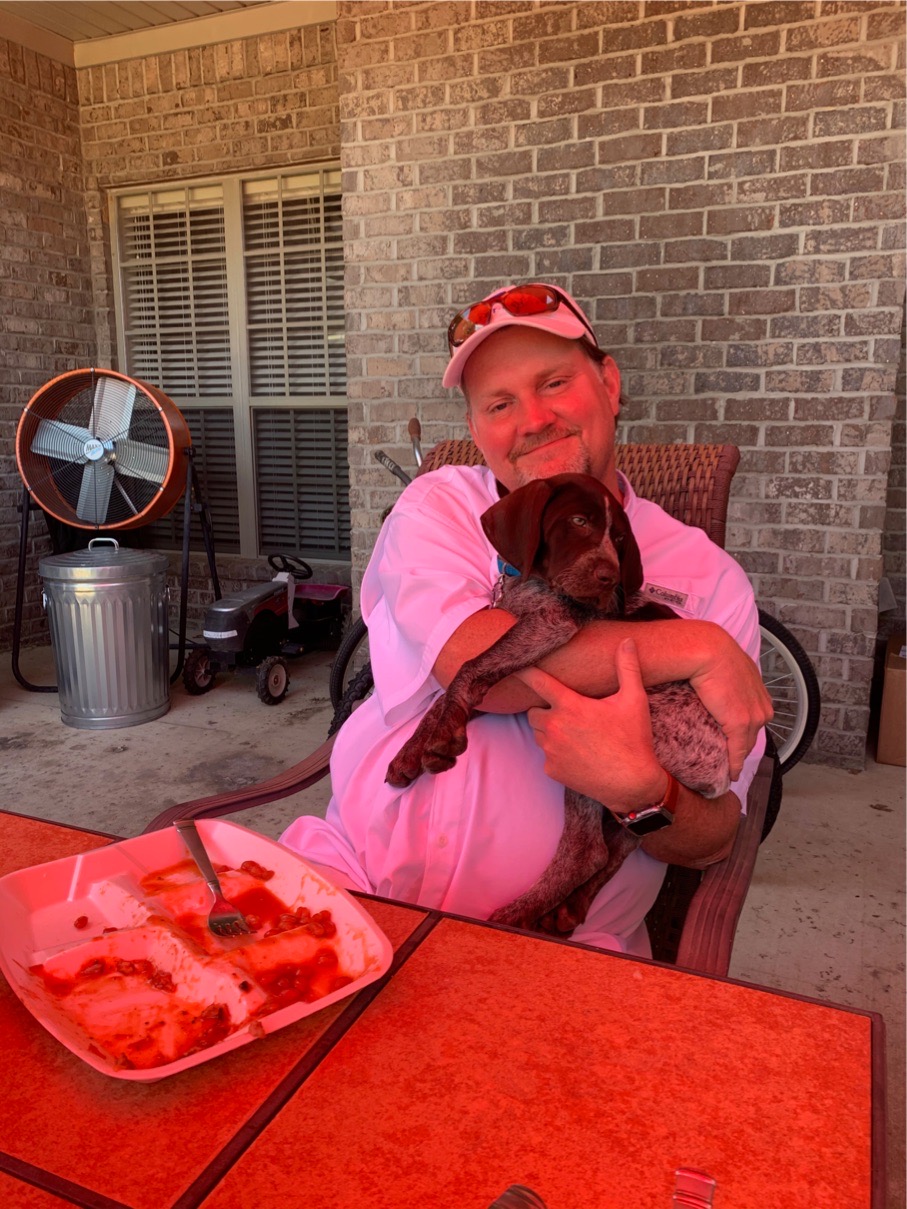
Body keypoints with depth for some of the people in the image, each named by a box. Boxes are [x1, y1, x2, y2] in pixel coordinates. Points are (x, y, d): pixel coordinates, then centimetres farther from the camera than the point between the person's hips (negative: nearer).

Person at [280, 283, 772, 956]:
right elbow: (472, 660, -16)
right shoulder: (440, 507, 6)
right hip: (355, 877, 0)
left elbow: (710, 843, 3)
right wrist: (697, 648, -12)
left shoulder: (707, 579, 4)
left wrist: (641, 787, -21)